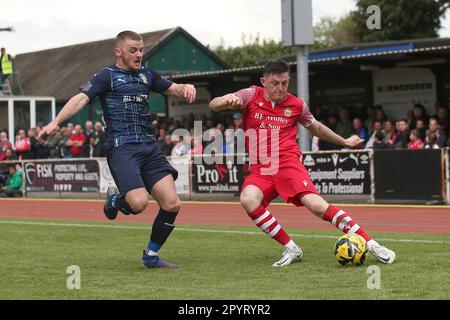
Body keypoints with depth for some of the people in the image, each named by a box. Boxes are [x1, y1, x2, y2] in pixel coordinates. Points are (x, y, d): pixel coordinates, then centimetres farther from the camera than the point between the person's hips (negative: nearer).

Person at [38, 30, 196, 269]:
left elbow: (173, 88, 30)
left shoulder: (147, 76, 19)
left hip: (149, 147, 6)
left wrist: (187, 87, 6)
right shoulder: (107, 76, 2)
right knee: (139, 203, -24)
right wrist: (56, 121, -24)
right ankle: (115, 199, 12)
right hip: (121, 148, -6)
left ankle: (151, 256, 13)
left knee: (172, 204, -5)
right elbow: (81, 98, -10)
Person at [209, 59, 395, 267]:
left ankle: (370, 244, -17)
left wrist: (344, 142, 37)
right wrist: (227, 101, -32)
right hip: (260, 169, 1)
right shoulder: (251, 96, 3)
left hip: (288, 162, -1)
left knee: (315, 204, -24)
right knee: (248, 199, -31)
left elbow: (316, 127, 28)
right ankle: (291, 249, -16)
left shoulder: (296, 105, 8)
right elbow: (213, 105, -8)